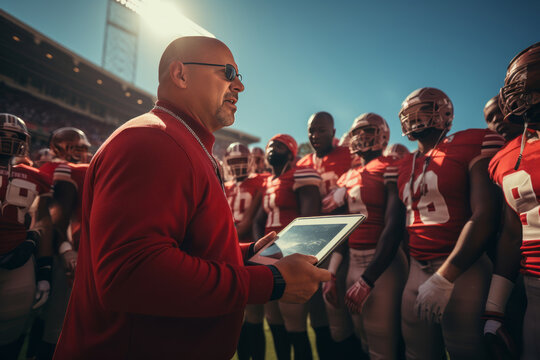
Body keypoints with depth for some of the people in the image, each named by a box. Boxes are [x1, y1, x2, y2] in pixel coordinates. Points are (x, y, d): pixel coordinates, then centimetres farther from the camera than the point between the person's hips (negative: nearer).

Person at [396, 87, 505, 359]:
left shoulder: (473, 144, -5)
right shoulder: (406, 165, 14)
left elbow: (484, 217, -15)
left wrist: (443, 278, -18)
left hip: (461, 269, -6)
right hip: (417, 271, 6)